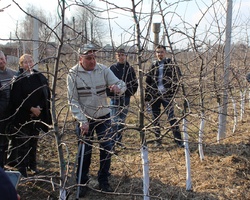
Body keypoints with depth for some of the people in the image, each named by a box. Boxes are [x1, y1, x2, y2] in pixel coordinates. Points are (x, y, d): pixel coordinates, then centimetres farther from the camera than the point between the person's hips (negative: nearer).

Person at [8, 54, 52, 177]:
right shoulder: (18, 80, -8)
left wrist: (39, 108, -4)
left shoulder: (40, 77, 5)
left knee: (34, 142, 14)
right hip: (22, 117, -4)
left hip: (37, 116, 4)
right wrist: (31, 109, -15)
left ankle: (32, 165, 28)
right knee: (23, 144, 0)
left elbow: (47, 95, 7)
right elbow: (16, 100, -12)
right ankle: (22, 169, 9)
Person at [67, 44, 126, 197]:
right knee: (85, 152, 5)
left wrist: (118, 87, -33)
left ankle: (104, 181, 25)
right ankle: (82, 183, 22)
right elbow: (73, 100, -11)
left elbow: (121, 84, -8)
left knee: (107, 148, 7)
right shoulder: (73, 74, -12)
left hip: (104, 117, 2)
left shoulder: (103, 70, -7)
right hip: (85, 119, -2)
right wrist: (82, 121, -18)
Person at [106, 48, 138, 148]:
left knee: (122, 120, 11)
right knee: (114, 119, -6)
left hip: (126, 98, 3)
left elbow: (135, 83, 11)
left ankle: (119, 140, 23)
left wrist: (131, 92, 3)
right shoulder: (112, 68, -4)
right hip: (115, 98, -3)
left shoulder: (130, 69, 3)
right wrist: (110, 93, -6)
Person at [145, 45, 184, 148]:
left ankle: (178, 139, -1)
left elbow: (177, 78, -2)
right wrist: (147, 97, 10)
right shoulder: (153, 66, 12)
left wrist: (173, 91, -14)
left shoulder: (171, 64, 1)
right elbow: (148, 82, 14)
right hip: (154, 95, 4)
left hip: (166, 95, -4)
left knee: (171, 117, -7)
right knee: (155, 118, 8)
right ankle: (158, 139, 20)